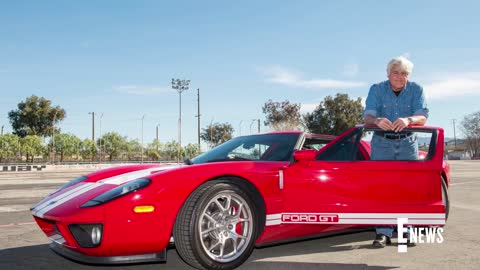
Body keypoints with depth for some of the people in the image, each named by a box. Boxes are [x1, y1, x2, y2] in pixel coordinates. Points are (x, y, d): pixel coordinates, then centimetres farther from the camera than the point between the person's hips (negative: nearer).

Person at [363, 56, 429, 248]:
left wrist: (408, 120, -36)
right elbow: (367, 116, -13)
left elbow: (422, 117, -13)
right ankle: (383, 233, -4)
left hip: (407, 143, 1)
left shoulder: (416, 90, -1)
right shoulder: (377, 89, -2)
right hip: (382, 143, -1)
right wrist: (377, 120, -37)